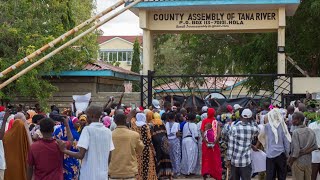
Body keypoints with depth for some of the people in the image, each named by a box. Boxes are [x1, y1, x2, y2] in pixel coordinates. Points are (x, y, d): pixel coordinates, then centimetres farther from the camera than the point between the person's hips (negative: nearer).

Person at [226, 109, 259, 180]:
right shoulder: (253, 128, -4)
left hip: (234, 160, 1)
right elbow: (257, 132, 22)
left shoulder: (235, 128, -5)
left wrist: (228, 159, 2)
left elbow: (230, 145, -4)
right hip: (245, 161, -1)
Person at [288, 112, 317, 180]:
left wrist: (291, 160, -7)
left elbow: (296, 150, -19)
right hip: (308, 161, 5)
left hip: (298, 162, -5)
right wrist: (306, 150, 3)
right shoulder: (310, 131, 0)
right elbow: (315, 146, -1)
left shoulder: (295, 132, -16)